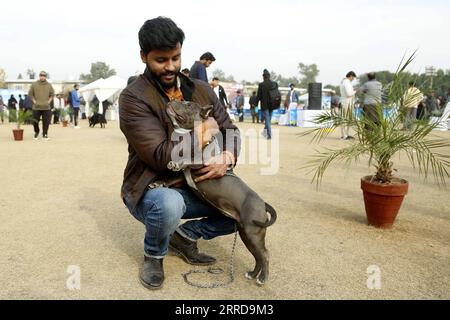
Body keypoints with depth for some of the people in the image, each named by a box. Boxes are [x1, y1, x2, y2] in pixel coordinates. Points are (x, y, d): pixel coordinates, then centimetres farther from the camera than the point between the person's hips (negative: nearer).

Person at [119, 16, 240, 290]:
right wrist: (202, 131, -16)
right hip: (151, 189, -5)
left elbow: (230, 129, 2)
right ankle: (154, 255, -2)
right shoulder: (134, 98, -16)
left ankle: (184, 236, 15)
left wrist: (227, 157, -20)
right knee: (169, 205, -40)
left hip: (194, 186, 6)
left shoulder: (201, 90, 4)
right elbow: (162, 156, -25)